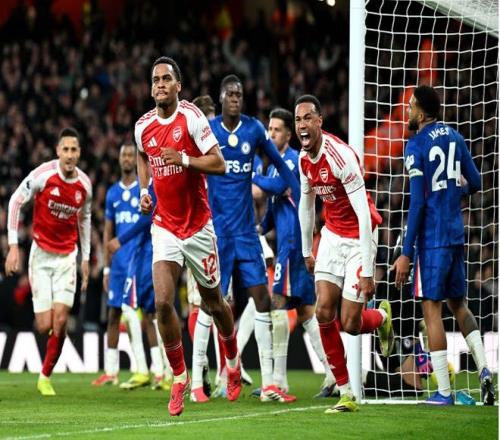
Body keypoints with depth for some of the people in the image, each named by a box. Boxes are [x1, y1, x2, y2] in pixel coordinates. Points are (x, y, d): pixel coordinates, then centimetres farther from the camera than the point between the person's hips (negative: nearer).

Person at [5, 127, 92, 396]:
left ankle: (46, 376, 7)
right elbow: (15, 201, -6)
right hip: (41, 253, -3)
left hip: (67, 255, 3)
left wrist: (86, 257, 17)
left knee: (60, 320, -10)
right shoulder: (43, 175, -15)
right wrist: (13, 246, -10)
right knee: (44, 325, -8)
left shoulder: (84, 184, -2)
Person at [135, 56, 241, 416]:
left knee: (213, 301, 11)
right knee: (162, 302, -13)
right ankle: (179, 377, 1)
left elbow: (219, 164, -14)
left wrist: (183, 159, -26)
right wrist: (144, 189, 11)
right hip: (164, 227, 3)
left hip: (198, 226, -3)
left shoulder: (192, 117, -11)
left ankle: (233, 360, 38)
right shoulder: (143, 126, 2)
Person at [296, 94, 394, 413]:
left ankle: (382, 317, 30)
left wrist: (367, 272, -28)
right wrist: (307, 251, 21)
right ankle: (346, 393, 2)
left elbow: (364, 216, -27)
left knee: (349, 324, -7)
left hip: (359, 238, -7)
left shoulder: (341, 156, -26)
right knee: (324, 313, -6)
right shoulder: (305, 158, -2)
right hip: (332, 235, 7)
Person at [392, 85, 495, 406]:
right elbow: (474, 183, 13)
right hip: (456, 234, 7)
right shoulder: (455, 138, 8)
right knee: (458, 304, 17)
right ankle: (484, 370, 0)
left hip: (432, 238, -7)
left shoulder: (416, 146, -11)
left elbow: (417, 203, -15)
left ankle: (444, 391, -5)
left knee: (432, 308, -3)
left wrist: (406, 253, -13)